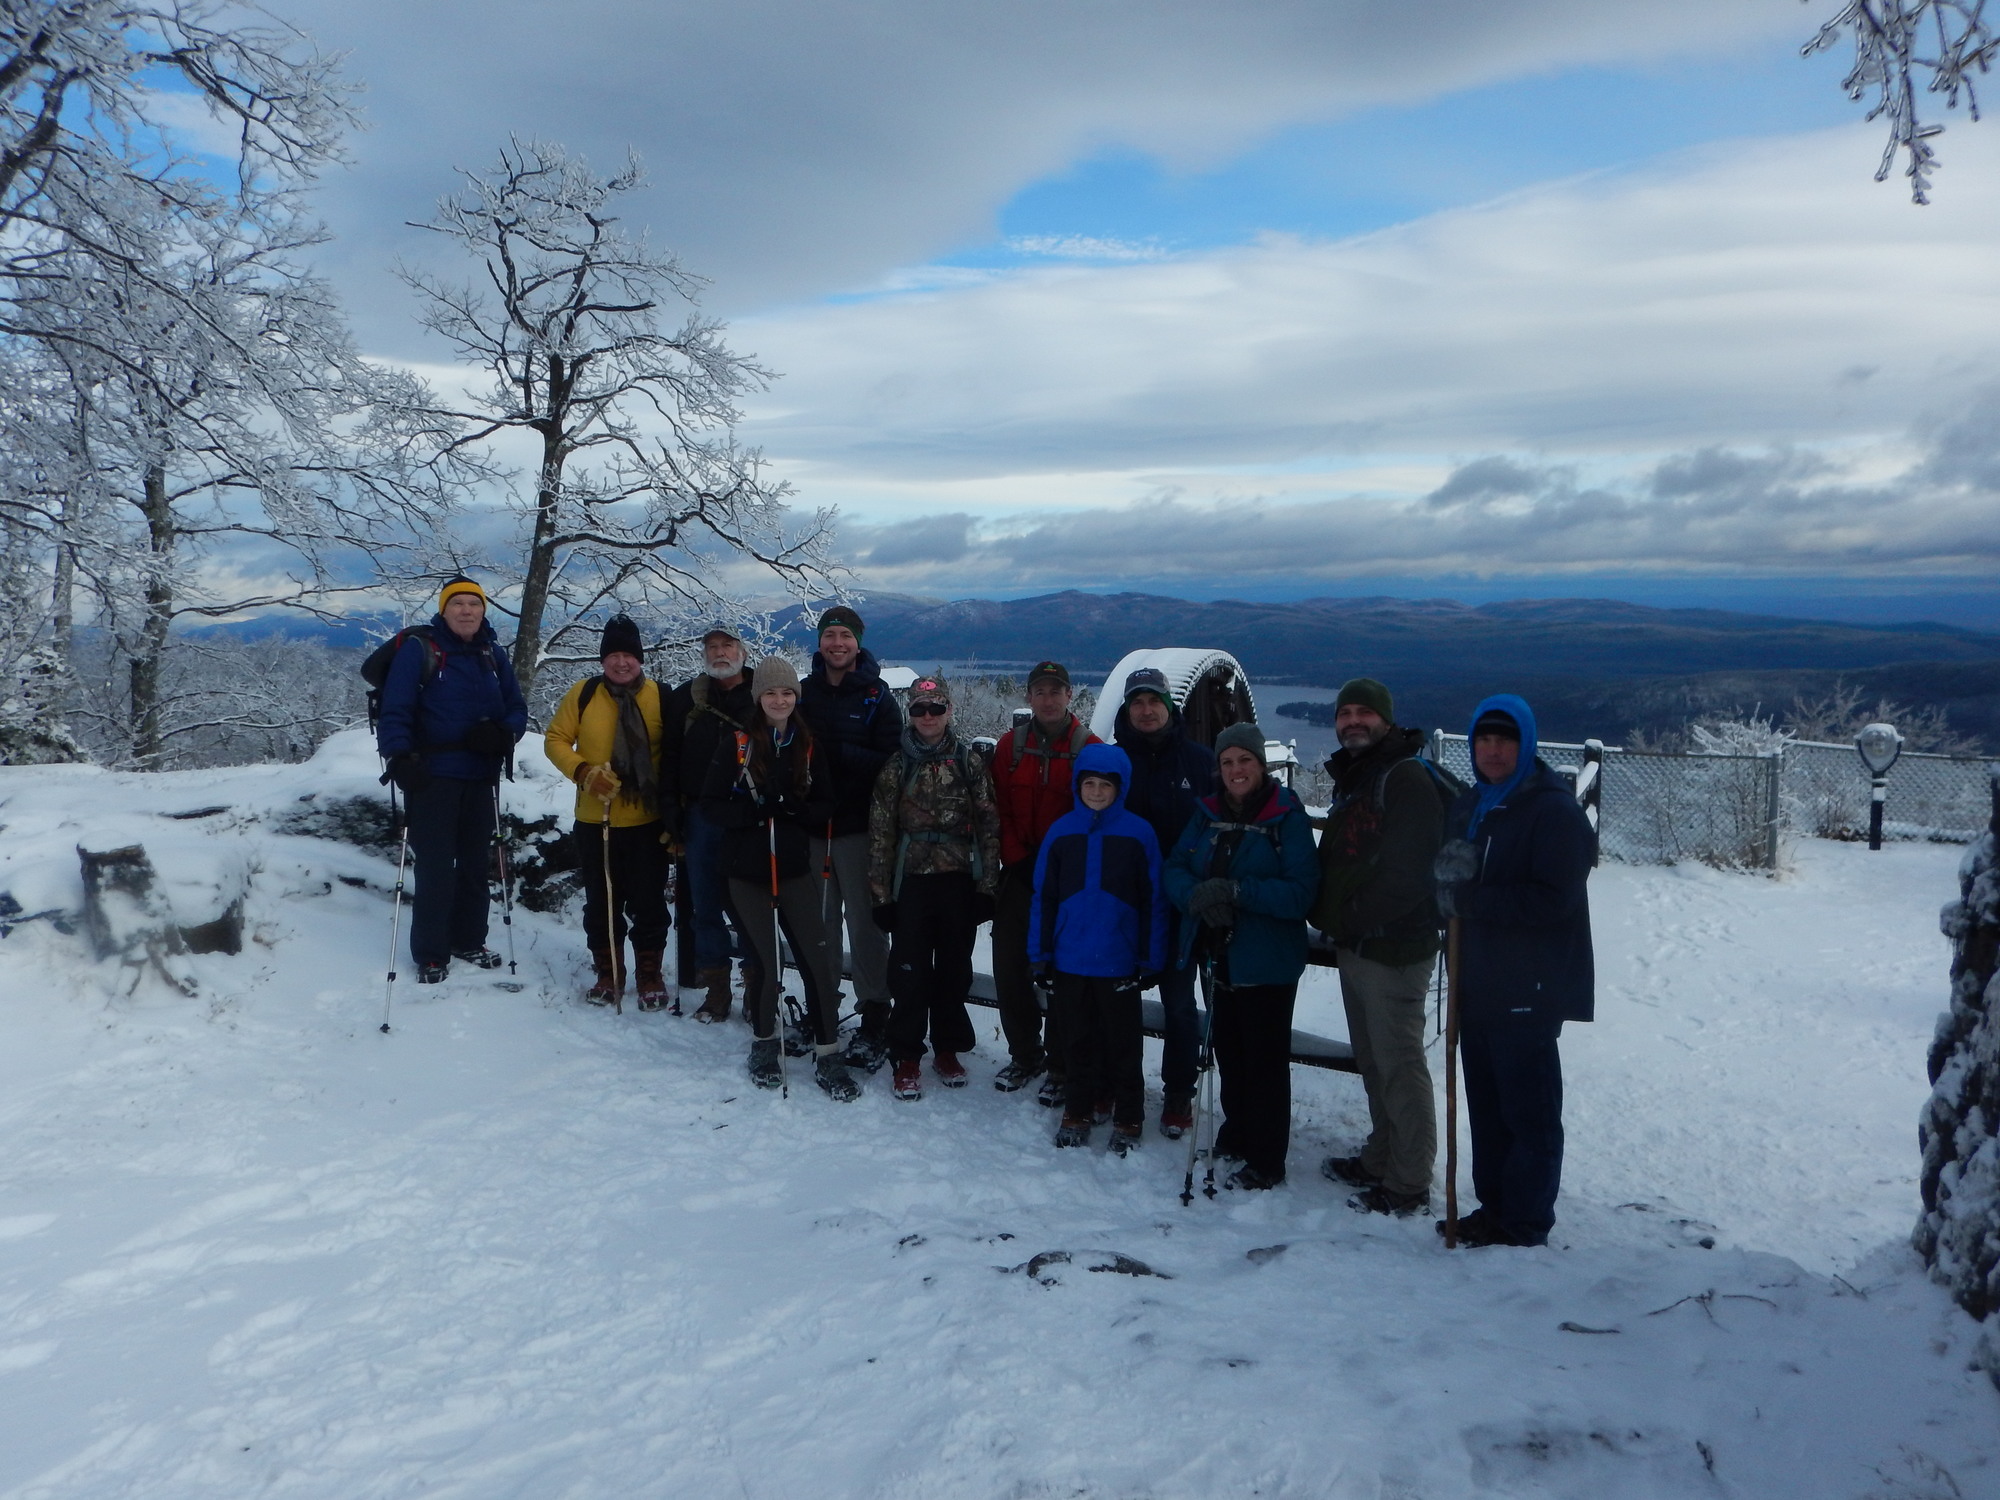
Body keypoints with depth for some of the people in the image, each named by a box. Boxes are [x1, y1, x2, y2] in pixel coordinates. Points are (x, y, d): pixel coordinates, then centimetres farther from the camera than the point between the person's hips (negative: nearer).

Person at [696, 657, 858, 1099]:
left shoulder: (808, 747, 5)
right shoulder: (735, 745, -3)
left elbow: (825, 806, 6)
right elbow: (710, 805, -4)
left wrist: (795, 808, -15)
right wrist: (753, 812, -21)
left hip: (795, 869, 2)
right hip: (746, 871, -2)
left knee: (816, 959, -6)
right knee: (767, 961, 2)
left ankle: (828, 1055, 3)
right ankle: (764, 1041, 26)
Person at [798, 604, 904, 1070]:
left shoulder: (877, 697, 0)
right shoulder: (805, 692, 10)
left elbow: (891, 760, -9)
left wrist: (837, 753, -20)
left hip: (858, 826, -4)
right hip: (812, 823, 4)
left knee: (864, 922, -2)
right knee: (820, 921, 11)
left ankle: (874, 1019, 5)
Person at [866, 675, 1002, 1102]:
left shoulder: (970, 760, 2)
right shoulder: (897, 764, 2)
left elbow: (989, 823, 1)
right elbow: (880, 830, 2)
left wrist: (987, 883, -4)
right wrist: (880, 892, -1)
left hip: (960, 879, 1)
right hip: (912, 879, 0)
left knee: (954, 968, 9)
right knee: (909, 970, 0)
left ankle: (948, 1050, 25)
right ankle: (907, 1058, 12)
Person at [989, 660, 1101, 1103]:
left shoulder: (1089, 748, -2)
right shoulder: (1011, 745, 6)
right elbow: (999, 809, 6)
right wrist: (1018, 859, -4)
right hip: (1018, 874, 3)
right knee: (1009, 966, 7)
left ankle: (1060, 1067, 13)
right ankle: (1025, 1055, 23)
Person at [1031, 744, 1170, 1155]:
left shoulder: (1139, 833, -5)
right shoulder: (1061, 831, 0)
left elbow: (1153, 901, -3)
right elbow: (1043, 897, 3)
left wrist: (1151, 959, -5)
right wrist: (1041, 956, 0)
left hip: (1120, 963, -2)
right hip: (1070, 961, 2)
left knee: (1124, 1042, 9)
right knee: (1079, 1040, 14)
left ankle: (1128, 1120, 22)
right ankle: (1078, 1112, 29)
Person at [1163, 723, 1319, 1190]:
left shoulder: (1287, 818, -11)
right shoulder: (1207, 815, 7)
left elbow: (1300, 892, -18)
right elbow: (1174, 869, 4)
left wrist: (1236, 892, -28)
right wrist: (1198, 896, -18)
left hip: (1267, 963, -6)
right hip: (1219, 956, 6)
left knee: (1265, 1059, 4)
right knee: (1227, 1051, 18)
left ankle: (1265, 1162, 16)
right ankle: (1236, 1137, 37)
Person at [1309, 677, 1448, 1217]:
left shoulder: (1406, 778, -14)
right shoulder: (1352, 778, 18)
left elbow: (1405, 873, -22)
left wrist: (1350, 920, -15)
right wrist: (1330, 919, 9)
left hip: (1393, 949, -10)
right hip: (1355, 948, 10)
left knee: (1399, 1065, -3)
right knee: (1373, 1063, 18)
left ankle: (1408, 1185, 6)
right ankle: (1379, 1161, 30)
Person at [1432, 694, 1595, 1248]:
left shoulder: (1554, 810, -12)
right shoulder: (1469, 805, 14)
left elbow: (1553, 898, -19)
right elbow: (1448, 880, 16)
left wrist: (1469, 898, -16)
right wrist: (1452, 868, -8)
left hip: (1528, 989, -8)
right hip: (1478, 983, 8)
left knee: (1529, 1110, 0)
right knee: (1486, 1104, 14)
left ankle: (1525, 1225, 10)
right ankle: (1493, 1208, 26)